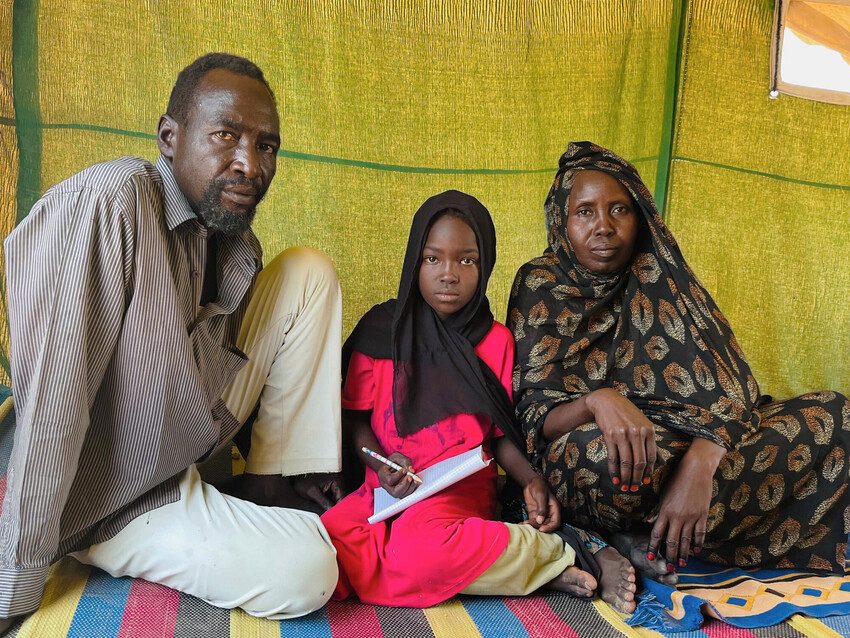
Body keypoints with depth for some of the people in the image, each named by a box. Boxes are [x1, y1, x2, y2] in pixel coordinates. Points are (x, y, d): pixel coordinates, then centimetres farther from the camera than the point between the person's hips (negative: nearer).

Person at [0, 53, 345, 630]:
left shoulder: (240, 247, -3)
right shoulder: (108, 203, -27)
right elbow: (52, 401, -29)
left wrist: (280, 466, 2)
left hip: (197, 441, 8)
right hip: (120, 498, -7)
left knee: (309, 273, -4)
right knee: (304, 572, -28)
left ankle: (275, 483, 2)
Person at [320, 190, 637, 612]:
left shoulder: (495, 340, 5)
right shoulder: (382, 328, 3)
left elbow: (498, 431, 10)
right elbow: (354, 415, 8)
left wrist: (530, 479, -7)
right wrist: (380, 463, -10)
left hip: (462, 486, -3)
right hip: (389, 484, 3)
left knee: (419, 550, -38)